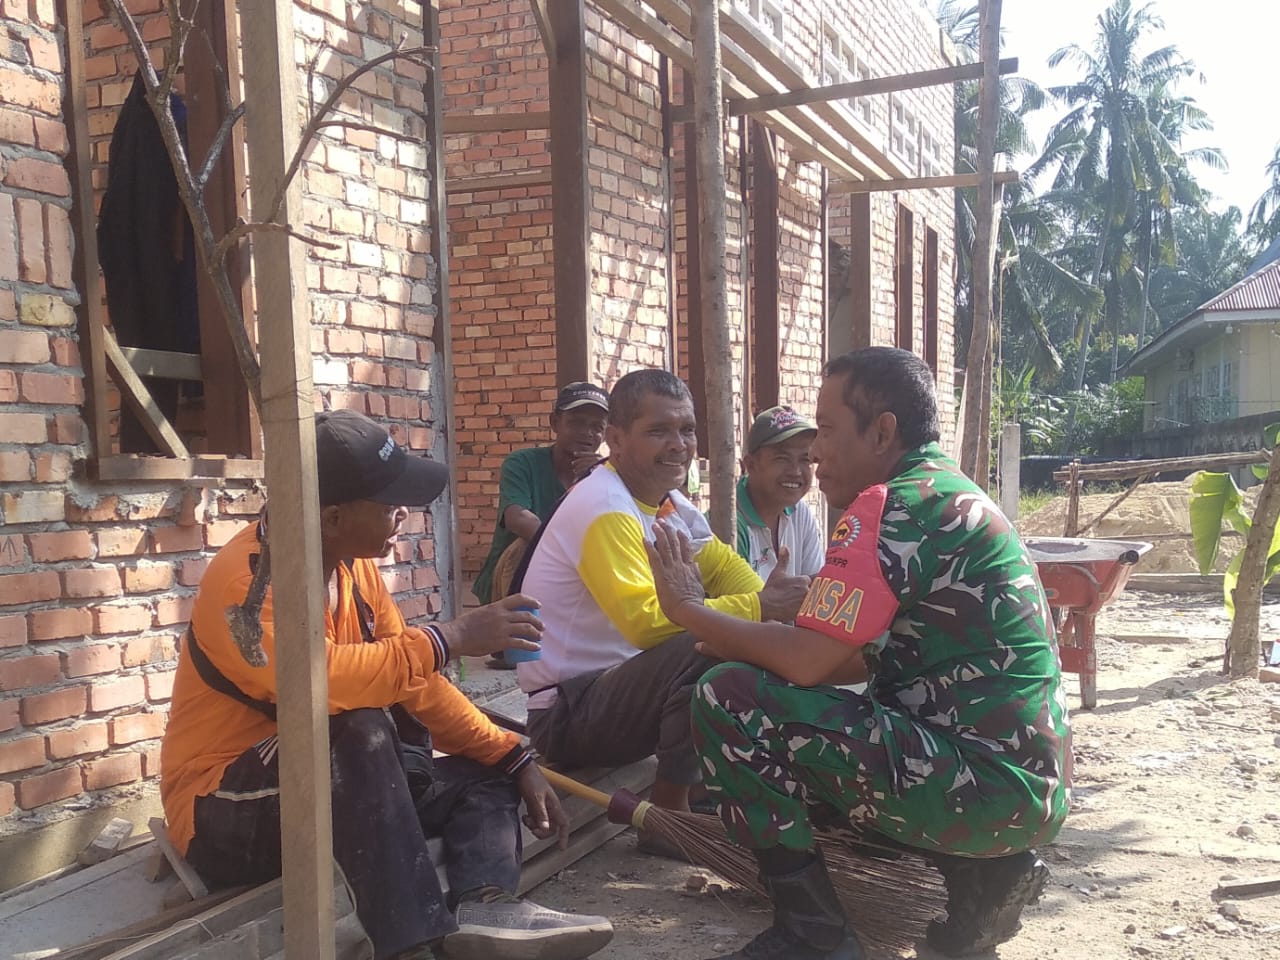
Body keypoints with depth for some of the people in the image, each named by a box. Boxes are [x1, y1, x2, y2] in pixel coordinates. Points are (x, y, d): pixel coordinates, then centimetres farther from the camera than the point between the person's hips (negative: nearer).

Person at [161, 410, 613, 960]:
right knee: (358, 725, -34)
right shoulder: (247, 579, -23)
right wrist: (450, 637, -32)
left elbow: (411, 681, 4)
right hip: (226, 812, -8)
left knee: (486, 778, -1)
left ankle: (484, 908, -30)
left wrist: (515, 760, -3)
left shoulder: (353, 564, 1)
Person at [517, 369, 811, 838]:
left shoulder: (670, 501, 6)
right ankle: (669, 815, -14)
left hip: (617, 682, 9)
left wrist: (768, 602, -14)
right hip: (566, 714, -9)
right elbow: (647, 619, -31)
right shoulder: (604, 510, -22)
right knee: (704, 649, -30)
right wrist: (757, 609, -27)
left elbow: (722, 565, 7)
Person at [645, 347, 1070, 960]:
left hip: (986, 782, -10)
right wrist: (742, 638, 12)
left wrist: (690, 610, -3)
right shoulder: (952, 497, 16)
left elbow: (806, 663, -19)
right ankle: (981, 870, 12)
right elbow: (880, 659, 20)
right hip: (1028, 784, 10)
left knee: (729, 699, -13)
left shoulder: (893, 504, -15)